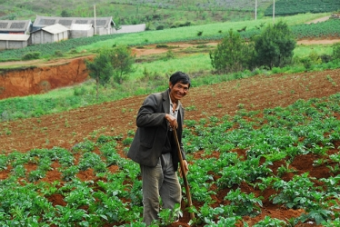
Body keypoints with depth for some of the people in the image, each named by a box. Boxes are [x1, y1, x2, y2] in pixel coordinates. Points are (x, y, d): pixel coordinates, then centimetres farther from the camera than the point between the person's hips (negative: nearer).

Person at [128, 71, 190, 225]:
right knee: (152, 198, -2)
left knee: (174, 195, 13)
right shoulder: (155, 99, -11)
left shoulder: (180, 108, 13)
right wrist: (164, 116, -31)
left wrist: (182, 158, 12)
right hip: (152, 156, -8)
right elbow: (140, 119, -26)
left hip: (168, 157, 8)